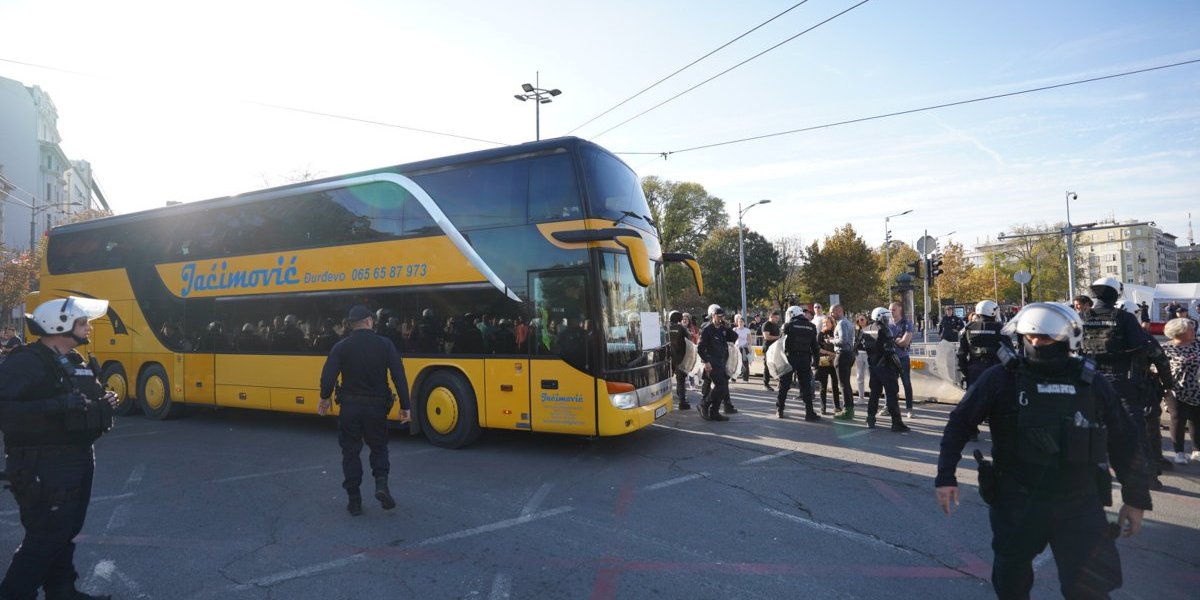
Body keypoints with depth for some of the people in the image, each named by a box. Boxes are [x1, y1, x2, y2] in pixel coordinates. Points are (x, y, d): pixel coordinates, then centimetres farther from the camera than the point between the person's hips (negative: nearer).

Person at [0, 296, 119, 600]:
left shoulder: (75, 362, 13)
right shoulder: (26, 362, -17)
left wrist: (102, 403, 6)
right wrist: (55, 406, -34)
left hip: (78, 459, 9)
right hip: (43, 466, -9)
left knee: (66, 531, 17)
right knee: (44, 537, -3)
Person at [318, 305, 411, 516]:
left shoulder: (341, 347, -5)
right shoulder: (385, 344, -5)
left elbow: (328, 376, -10)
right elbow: (399, 376, -9)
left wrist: (325, 398, 10)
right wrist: (404, 405, -3)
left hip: (350, 406, 0)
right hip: (376, 406, 0)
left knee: (351, 452, 13)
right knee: (378, 447, 19)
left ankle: (354, 501, 15)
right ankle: (381, 482, -5)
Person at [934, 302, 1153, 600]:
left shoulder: (1091, 384, -1)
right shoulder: (1001, 379, -8)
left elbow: (1124, 443, 9)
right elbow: (959, 423, -2)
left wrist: (1135, 498, 10)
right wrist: (946, 475, -8)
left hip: (1080, 506, 1)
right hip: (1016, 504, -1)